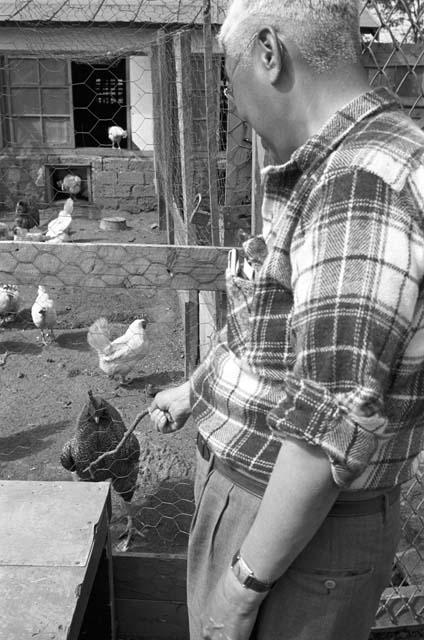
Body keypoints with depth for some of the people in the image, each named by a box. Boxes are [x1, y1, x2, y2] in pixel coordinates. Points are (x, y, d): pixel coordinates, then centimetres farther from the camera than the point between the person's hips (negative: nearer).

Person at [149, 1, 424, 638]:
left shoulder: (362, 185, -27)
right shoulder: (328, 175, 7)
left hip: (303, 531, -9)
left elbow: (333, 424, -30)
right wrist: (195, 389, 29)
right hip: (249, 490, 9)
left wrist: (247, 578, -20)